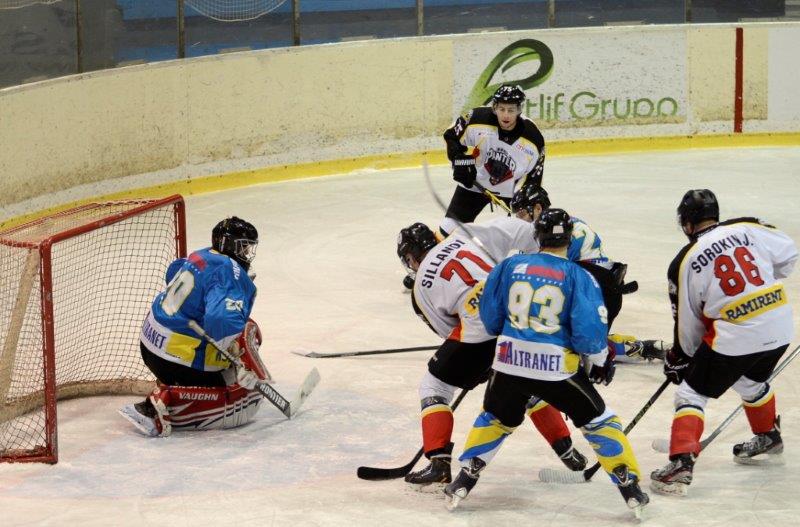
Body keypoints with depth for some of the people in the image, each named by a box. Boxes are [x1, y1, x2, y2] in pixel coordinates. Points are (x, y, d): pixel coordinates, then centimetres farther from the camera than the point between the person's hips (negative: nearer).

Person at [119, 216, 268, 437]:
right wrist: (245, 357, -35)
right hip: (179, 358, -10)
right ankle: (164, 401, -20)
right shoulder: (231, 274, -17)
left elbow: (174, 271, 34)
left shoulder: (201, 256, 11)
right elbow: (223, 319, -34)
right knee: (245, 402, -10)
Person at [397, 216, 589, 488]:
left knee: (434, 386, 15)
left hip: (481, 328, -4)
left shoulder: (422, 287, 15)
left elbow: (448, 330, 17)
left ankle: (438, 463, 4)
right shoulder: (466, 236, 16)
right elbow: (522, 233, 7)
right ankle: (567, 451, 30)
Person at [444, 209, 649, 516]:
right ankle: (630, 487, 12)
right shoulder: (578, 277, -6)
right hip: (557, 368, -3)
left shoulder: (510, 266, 4)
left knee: (495, 419, 27)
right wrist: (600, 361, 6)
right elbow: (589, 330, -11)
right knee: (598, 420, 14)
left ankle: (464, 481, 22)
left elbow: (490, 317, 11)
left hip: (510, 361, 3)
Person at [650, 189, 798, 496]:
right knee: (751, 380, 33)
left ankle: (681, 464, -6)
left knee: (691, 392, 6)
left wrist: (680, 358, 18)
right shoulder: (748, 229, 2)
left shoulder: (685, 263, -4)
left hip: (734, 338, -5)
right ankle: (768, 437, 52)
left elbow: (687, 321, 4)